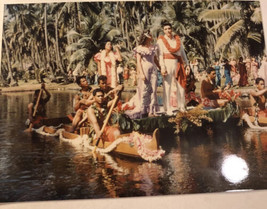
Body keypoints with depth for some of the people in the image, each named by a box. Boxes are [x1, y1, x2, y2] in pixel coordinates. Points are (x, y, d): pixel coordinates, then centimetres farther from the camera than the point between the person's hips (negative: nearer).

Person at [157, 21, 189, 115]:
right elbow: (160, 54, -5)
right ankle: (168, 109, 1)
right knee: (167, 86, -5)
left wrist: (187, 63, 14)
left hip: (178, 63, 4)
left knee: (181, 85, 6)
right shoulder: (161, 39, 3)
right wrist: (162, 67, -15)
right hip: (167, 63, -4)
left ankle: (181, 106, 19)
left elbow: (182, 52, 18)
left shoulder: (177, 38, 14)